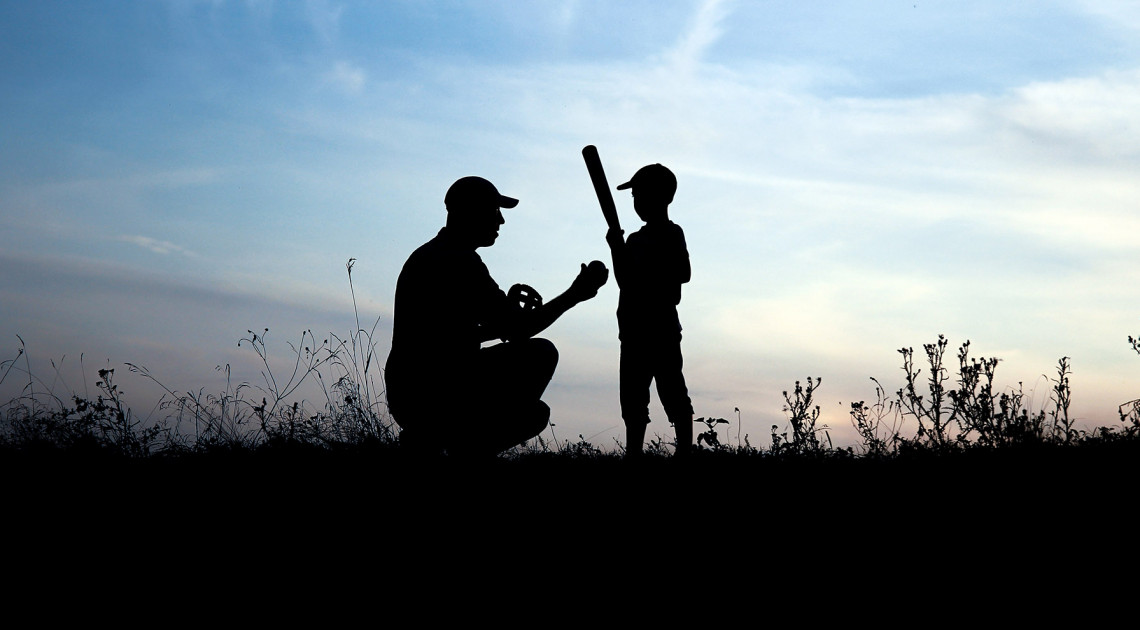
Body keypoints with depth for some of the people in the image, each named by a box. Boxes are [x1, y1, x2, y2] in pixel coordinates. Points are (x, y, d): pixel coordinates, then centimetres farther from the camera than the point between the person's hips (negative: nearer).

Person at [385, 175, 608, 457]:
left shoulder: (427, 256, 18)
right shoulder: (460, 262, -14)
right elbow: (518, 331, -14)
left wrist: (510, 312, 14)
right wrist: (574, 295, -3)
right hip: (435, 399, -10)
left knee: (535, 412, 22)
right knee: (539, 354, -9)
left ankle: (426, 439, 10)